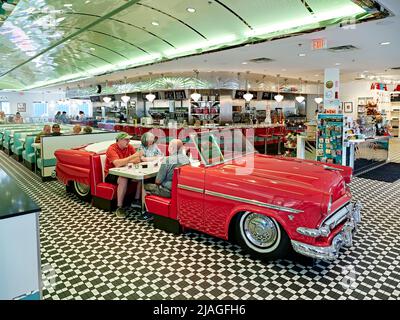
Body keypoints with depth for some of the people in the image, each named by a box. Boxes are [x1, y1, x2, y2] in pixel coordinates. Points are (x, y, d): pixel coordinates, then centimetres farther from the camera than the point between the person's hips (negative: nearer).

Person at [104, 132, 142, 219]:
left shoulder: (129, 147, 0)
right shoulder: (112, 149, -18)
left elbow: (138, 160, -5)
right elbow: (117, 164, -33)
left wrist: (124, 161, -20)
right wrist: (132, 156, -30)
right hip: (110, 174, -6)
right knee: (123, 180, -35)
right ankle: (119, 208, -24)